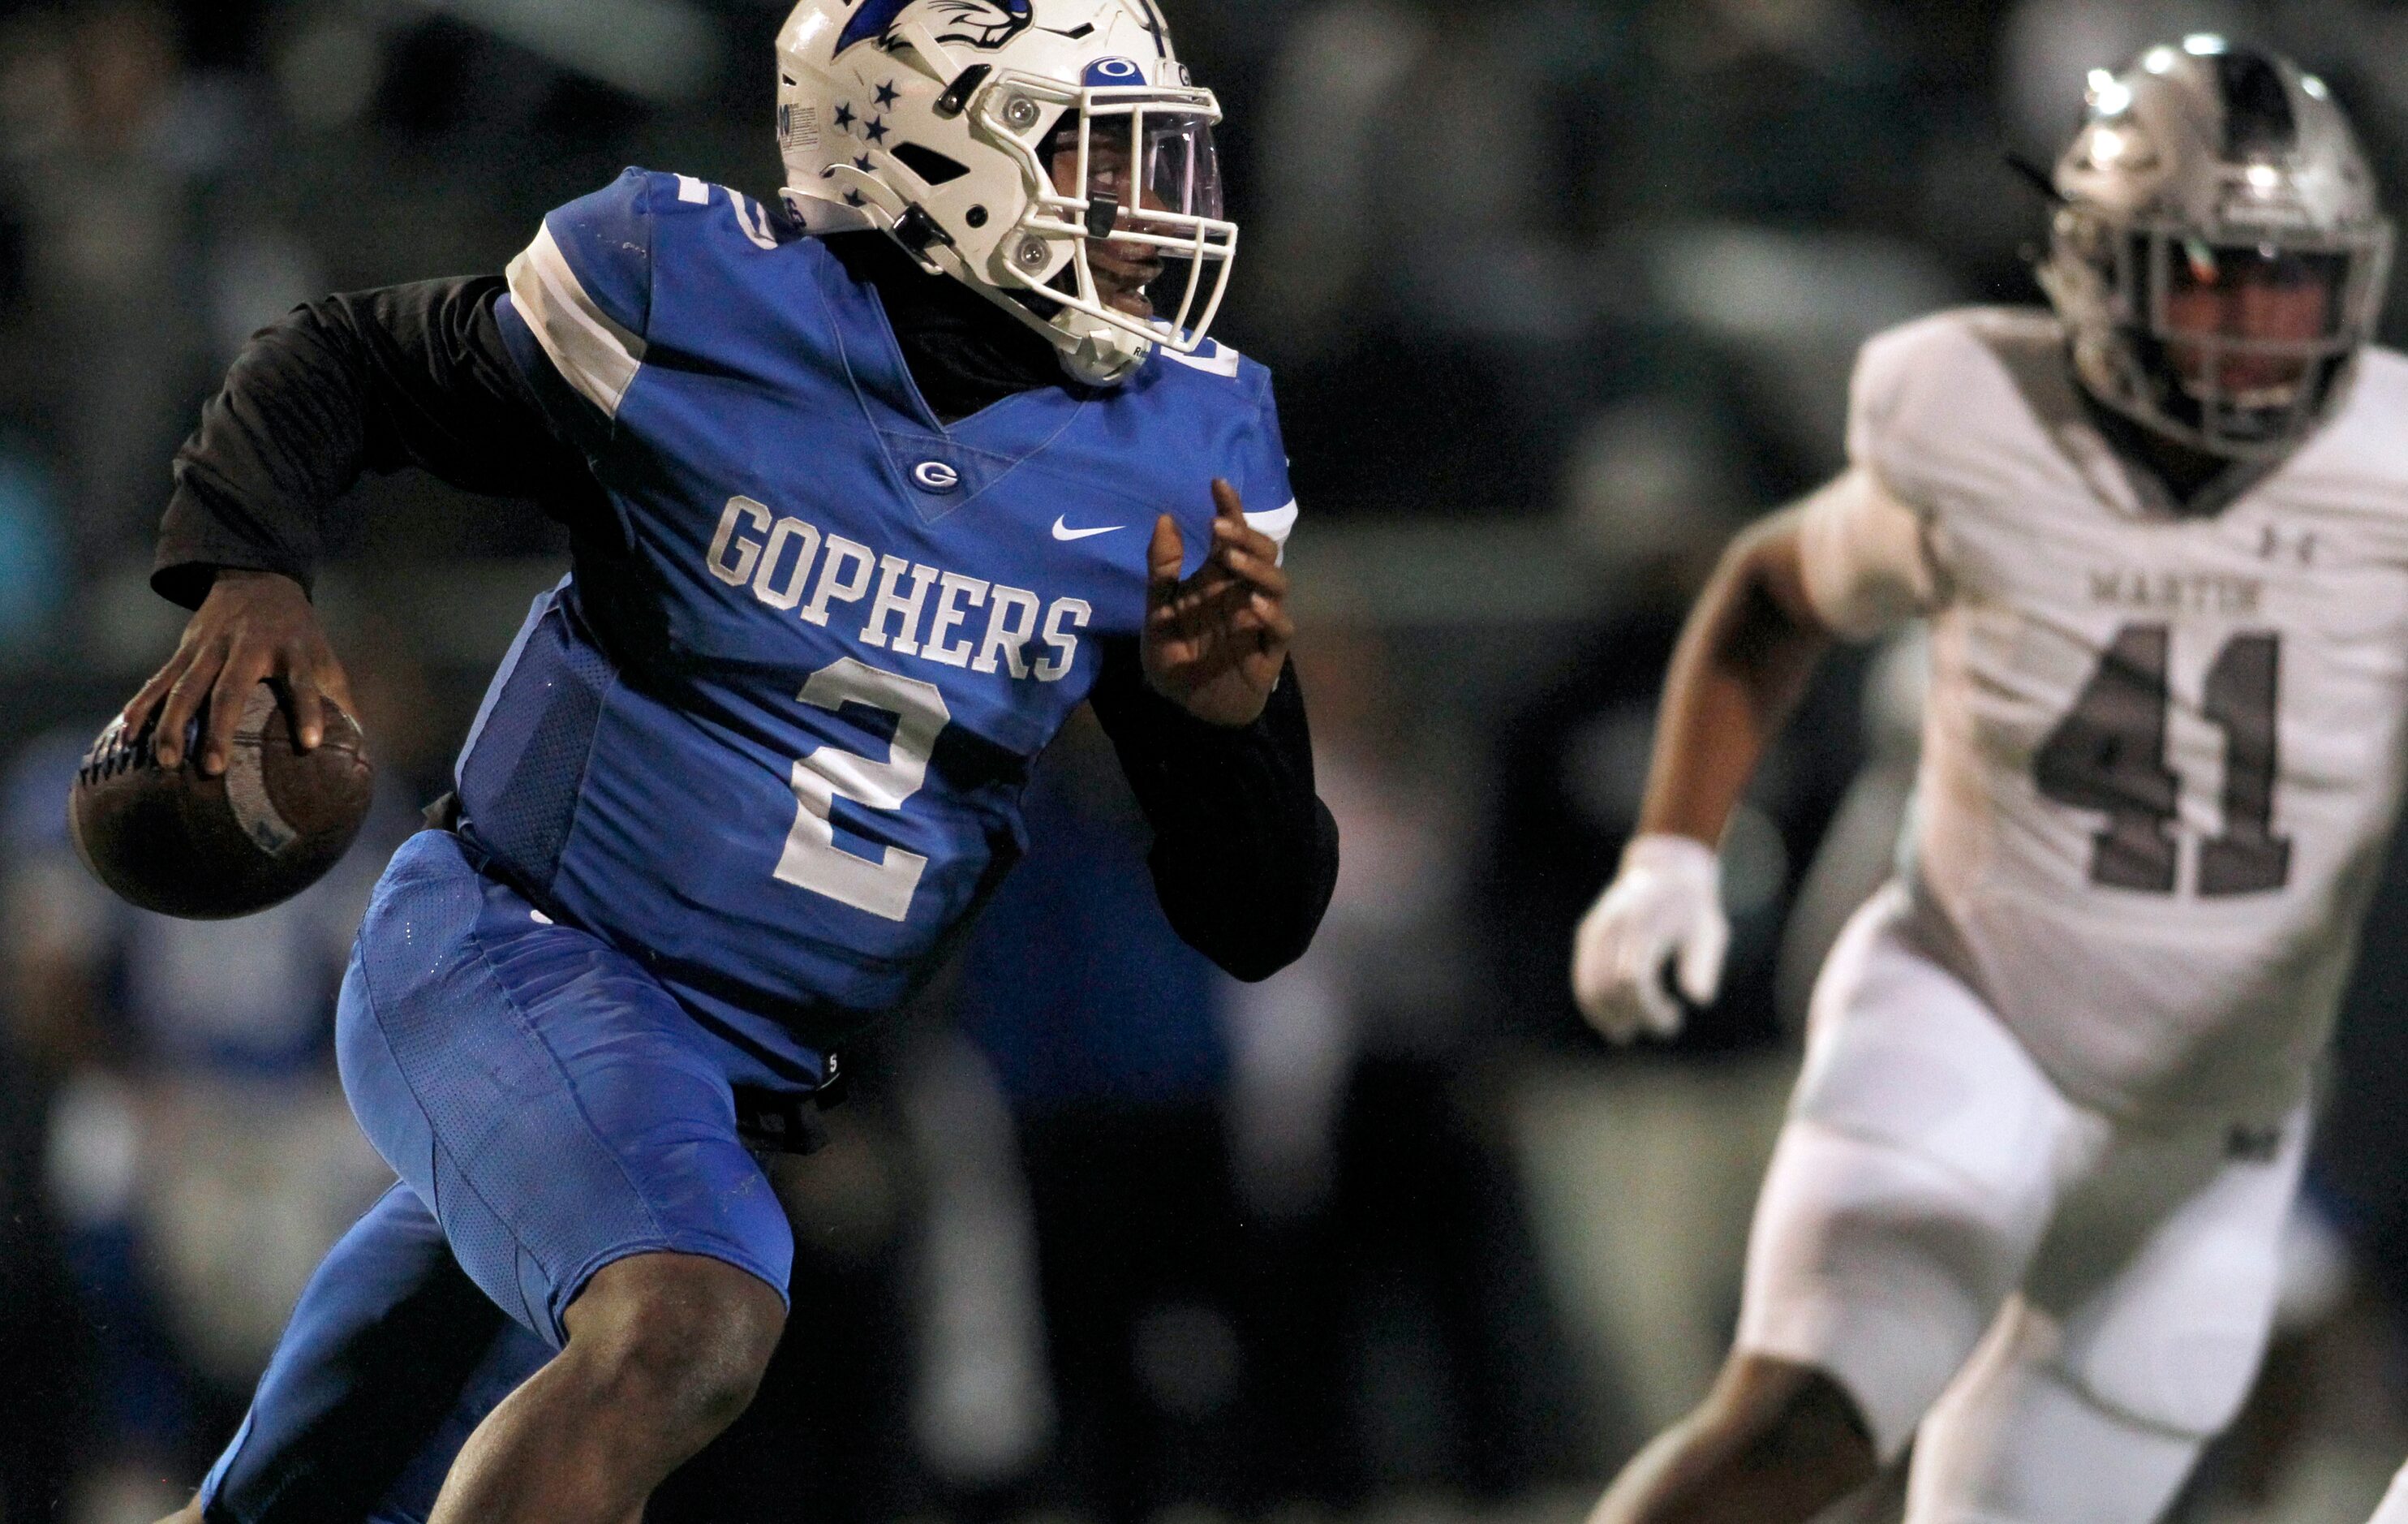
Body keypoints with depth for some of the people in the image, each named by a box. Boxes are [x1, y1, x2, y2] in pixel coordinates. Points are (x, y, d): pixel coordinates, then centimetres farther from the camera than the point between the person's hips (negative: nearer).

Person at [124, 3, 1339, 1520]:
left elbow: (1254, 922, 2)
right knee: (688, 1329, -34)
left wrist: (1230, 715, -19)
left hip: (740, 1089, 6)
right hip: (513, 953, -5)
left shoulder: (1184, 455, 0)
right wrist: (251, 573, -15)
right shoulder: (702, 296, -12)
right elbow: (336, 366, 4)